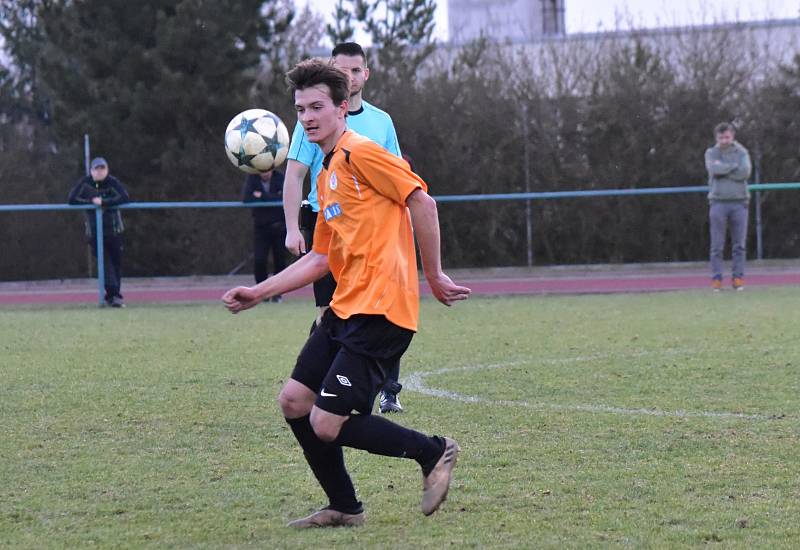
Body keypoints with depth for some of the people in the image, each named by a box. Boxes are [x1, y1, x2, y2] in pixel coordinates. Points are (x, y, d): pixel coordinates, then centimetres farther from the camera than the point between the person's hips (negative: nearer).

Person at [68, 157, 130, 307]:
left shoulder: (112, 182, -6)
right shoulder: (85, 183, -2)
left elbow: (125, 198, -20)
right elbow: (71, 199, -8)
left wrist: (103, 202, -23)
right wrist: (91, 201, -15)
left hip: (114, 229, 0)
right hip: (94, 231, 0)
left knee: (116, 261, 2)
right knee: (105, 262, -11)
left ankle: (113, 296, 12)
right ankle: (114, 295, -17)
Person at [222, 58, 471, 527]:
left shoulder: (360, 152, -8)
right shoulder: (327, 177, 20)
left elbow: (422, 202, -12)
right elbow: (320, 259, 23)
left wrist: (433, 274, -9)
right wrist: (259, 293, 19)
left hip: (380, 309, -9)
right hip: (347, 308, 9)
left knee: (326, 426, -11)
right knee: (294, 402, 7)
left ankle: (434, 452, 6)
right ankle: (344, 509, 20)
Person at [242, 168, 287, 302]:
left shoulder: (280, 178, -7)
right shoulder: (252, 179, -3)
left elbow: (284, 199, -20)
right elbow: (246, 198, -17)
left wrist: (262, 197, -18)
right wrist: (271, 199, -18)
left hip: (279, 226, -1)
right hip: (261, 227, 1)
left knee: (280, 260, 2)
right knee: (258, 260, -11)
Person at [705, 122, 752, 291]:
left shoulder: (742, 153, 10)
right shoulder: (711, 153, 9)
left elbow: (745, 172, -8)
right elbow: (714, 169, -12)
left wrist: (723, 169, -8)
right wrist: (734, 166, -7)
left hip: (739, 202, 1)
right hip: (718, 201, -1)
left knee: (739, 245, 0)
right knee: (717, 245, -3)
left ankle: (738, 278, 4)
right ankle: (716, 279, -1)